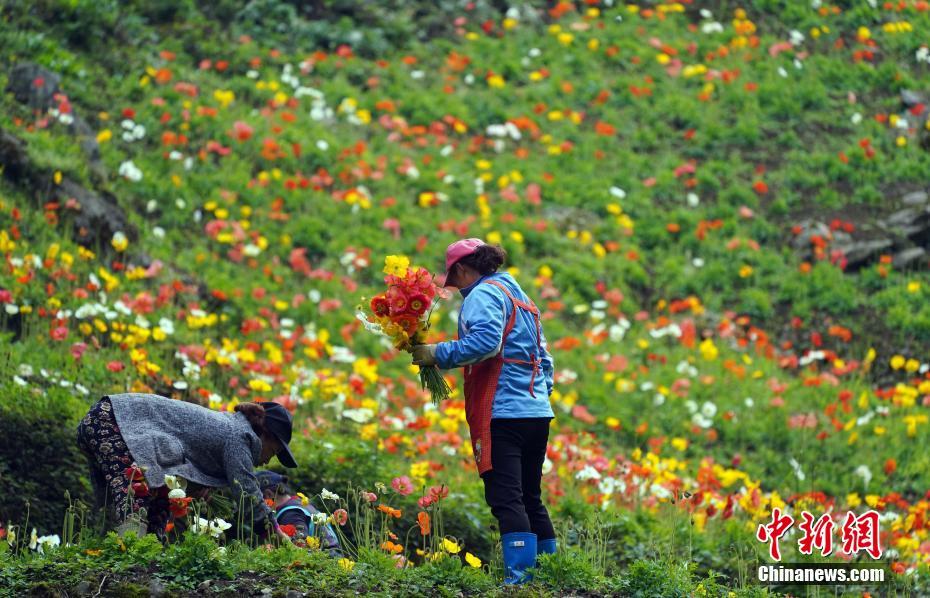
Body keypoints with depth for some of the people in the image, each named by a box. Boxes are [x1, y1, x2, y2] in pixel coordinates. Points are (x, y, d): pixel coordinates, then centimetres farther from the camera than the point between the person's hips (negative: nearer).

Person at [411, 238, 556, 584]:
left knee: (506, 498, -13)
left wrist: (436, 354, -17)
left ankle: (520, 577, -22)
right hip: (538, 412, 9)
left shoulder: (484, 294, -5)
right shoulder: (520, 297, 24)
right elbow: (544, 357, 26)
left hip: (503, 412, -9)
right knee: (530, 498, 16)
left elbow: (485, 341, -23)